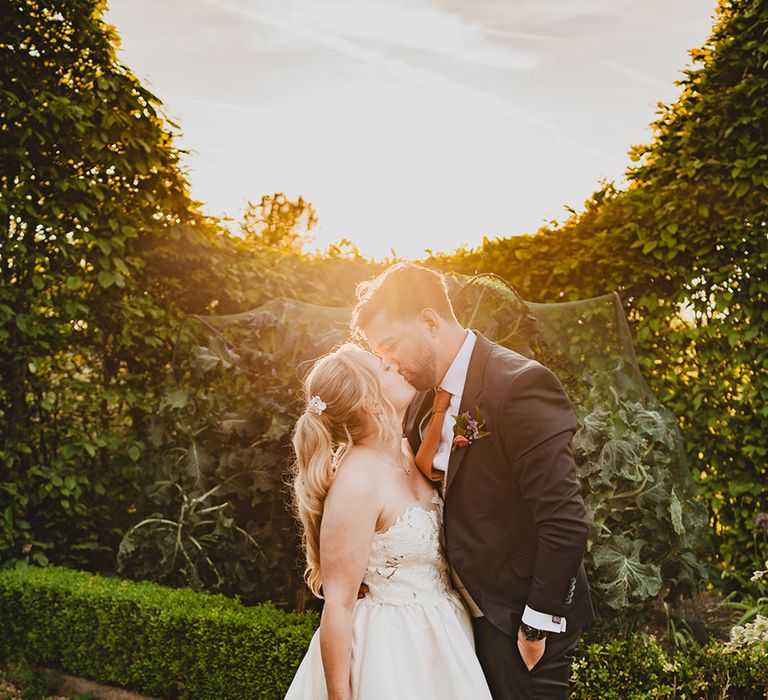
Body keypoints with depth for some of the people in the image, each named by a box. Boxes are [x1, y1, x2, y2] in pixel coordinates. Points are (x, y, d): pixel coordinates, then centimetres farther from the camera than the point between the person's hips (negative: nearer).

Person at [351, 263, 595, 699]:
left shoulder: (520, 384, -20)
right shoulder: (426, 400, 5)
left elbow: (566, 521, -23)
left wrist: (537, 624, -18)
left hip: (517, 617, -7)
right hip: (467, 613, 7)